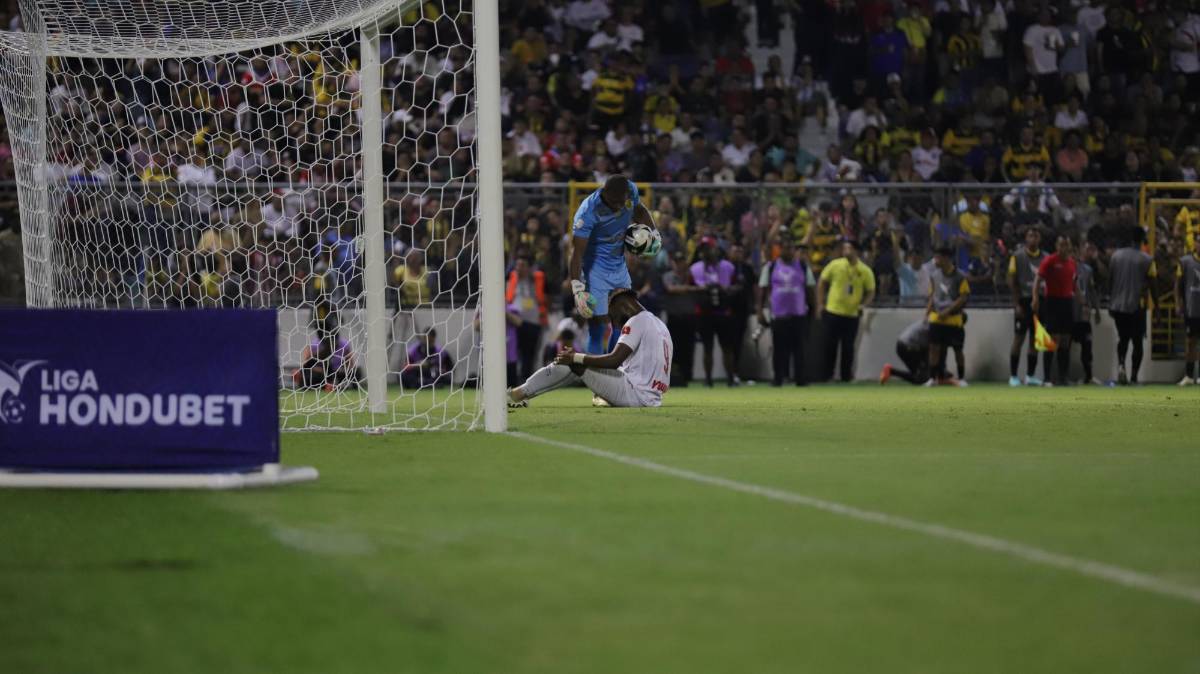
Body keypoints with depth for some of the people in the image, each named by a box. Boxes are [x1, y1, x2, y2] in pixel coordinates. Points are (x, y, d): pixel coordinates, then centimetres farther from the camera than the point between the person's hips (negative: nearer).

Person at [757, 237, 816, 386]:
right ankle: (778, 378, 10)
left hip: (799, 315, 1)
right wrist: (760, 312, -2)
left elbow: (810, 289, 10)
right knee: (779, 348, 2)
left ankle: (800, 378, 4)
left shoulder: (803, 267, 7)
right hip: (778, 316, 0)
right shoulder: (770, 267, 4)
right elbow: (762, 290, 5)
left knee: (798, 348, 0)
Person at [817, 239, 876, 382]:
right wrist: (820, 304, 1)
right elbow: (822, 283, 6)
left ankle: (846, 376, 13)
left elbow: (871, 292, 6)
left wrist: (863, 305, -12)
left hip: (852, 315, 0)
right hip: (832, 312, 0)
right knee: (830, 345, 2)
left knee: (848, 347, 2)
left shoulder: (865, 271, -2)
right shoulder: (835, 265, -2)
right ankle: (827, 375, 14)